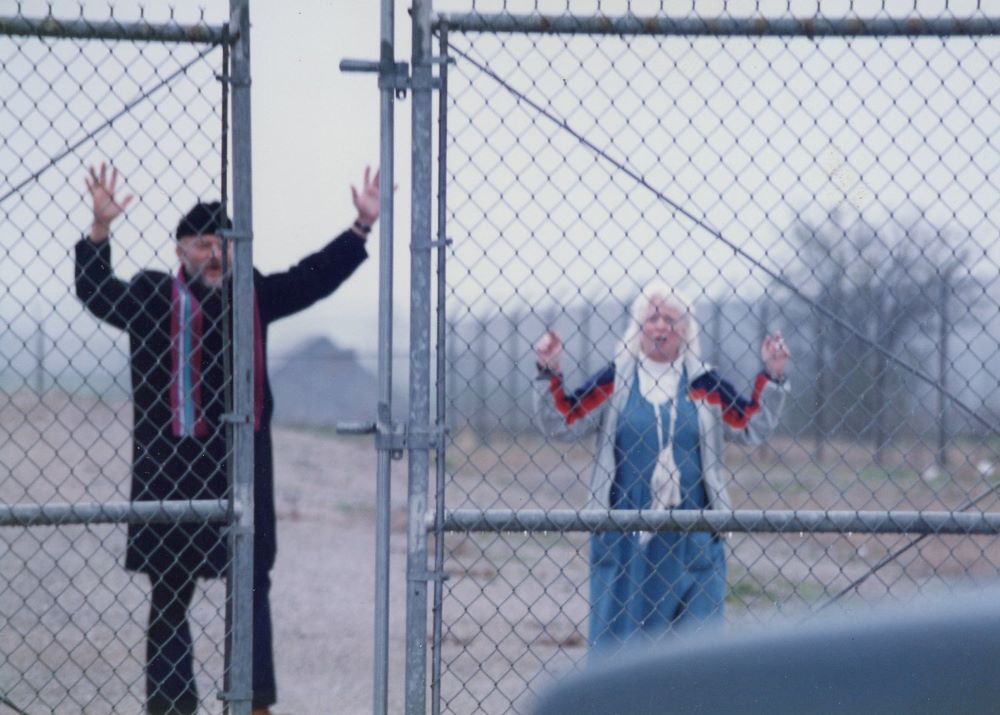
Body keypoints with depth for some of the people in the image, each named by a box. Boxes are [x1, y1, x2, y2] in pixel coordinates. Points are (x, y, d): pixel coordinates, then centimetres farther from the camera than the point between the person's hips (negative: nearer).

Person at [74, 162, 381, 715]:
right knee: (170, 595, 5)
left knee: (251, 586, 5)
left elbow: (315, 277, 16)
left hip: (240, 464, 4)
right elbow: (96, 292, -11)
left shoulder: (252, 296, 10)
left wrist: (362, 226, 11)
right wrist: (100, 231, -25)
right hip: (172, 468, -3)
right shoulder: (152, 296, 0)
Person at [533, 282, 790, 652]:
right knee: (616, 632, 0)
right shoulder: (612, 382, 5)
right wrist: (549, 374, -9)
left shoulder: (706, 386, 8)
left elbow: (753, 427, 8)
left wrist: (772, 379, -3)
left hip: (691, 538, 1)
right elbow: (561, 422, 3)